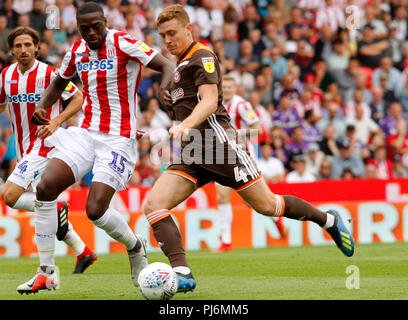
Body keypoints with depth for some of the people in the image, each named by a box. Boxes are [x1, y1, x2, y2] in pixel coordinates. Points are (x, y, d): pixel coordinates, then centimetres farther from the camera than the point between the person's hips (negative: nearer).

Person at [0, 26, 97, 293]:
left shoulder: (49, 74, -12)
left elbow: (78, 98, -7)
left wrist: (56, 121, -19)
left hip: (45, 144, -7)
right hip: (23, 148, 7)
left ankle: (57, 209, 0)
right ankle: (83, 251, 19)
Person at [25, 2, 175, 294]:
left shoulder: (123, 44, -11)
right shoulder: (77, 50, 8)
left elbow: (167, 66, -15)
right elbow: (59, 83, 25)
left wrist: (165, 88, -37)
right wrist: (42, 107, 5)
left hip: (118, 138, -6)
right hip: (85, 133, 6)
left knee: (96, 210, -16)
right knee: (45, 188, -13)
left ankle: (135, 246, 18)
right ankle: (47, 270, -2)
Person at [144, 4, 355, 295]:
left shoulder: (202, 57, -7)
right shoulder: (181, 65, 22)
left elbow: (209, 101, -22)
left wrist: (185, 125, -37)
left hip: (219, 144, -8)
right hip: (192, 155, 8)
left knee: (266, 205, -2)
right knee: (153, 204, -14)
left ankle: (329, 220, 23)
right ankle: (182, 273, -27)